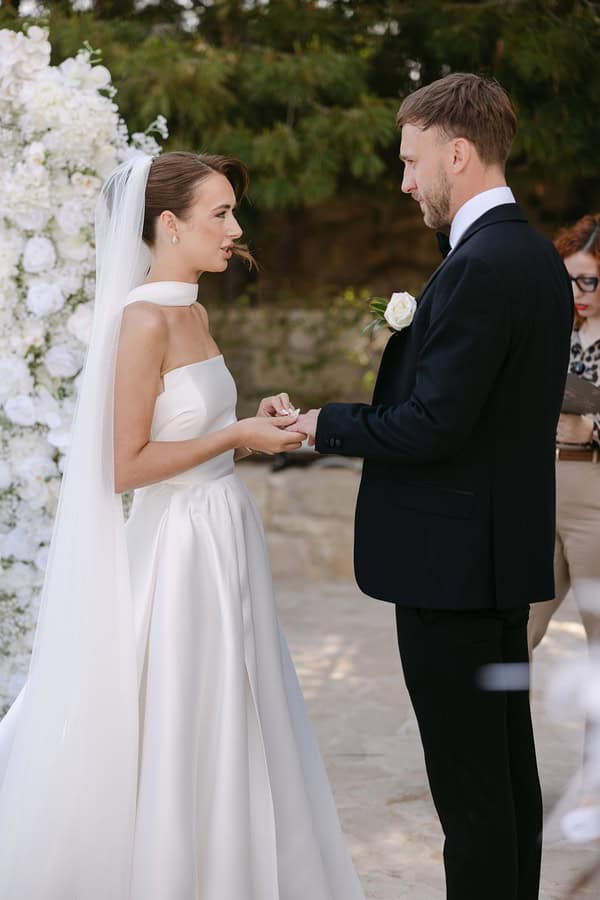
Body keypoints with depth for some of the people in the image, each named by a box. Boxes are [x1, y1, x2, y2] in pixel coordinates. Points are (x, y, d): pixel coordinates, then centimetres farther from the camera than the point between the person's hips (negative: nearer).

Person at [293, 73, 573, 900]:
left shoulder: (479, 268, -19)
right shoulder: (537, 256, 12)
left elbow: (433, 425, -23)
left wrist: (326, 424, -10)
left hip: (451, 561, -10)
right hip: (508, 552, 10)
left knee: (468, 780, -1)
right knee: (509, 763, 17)